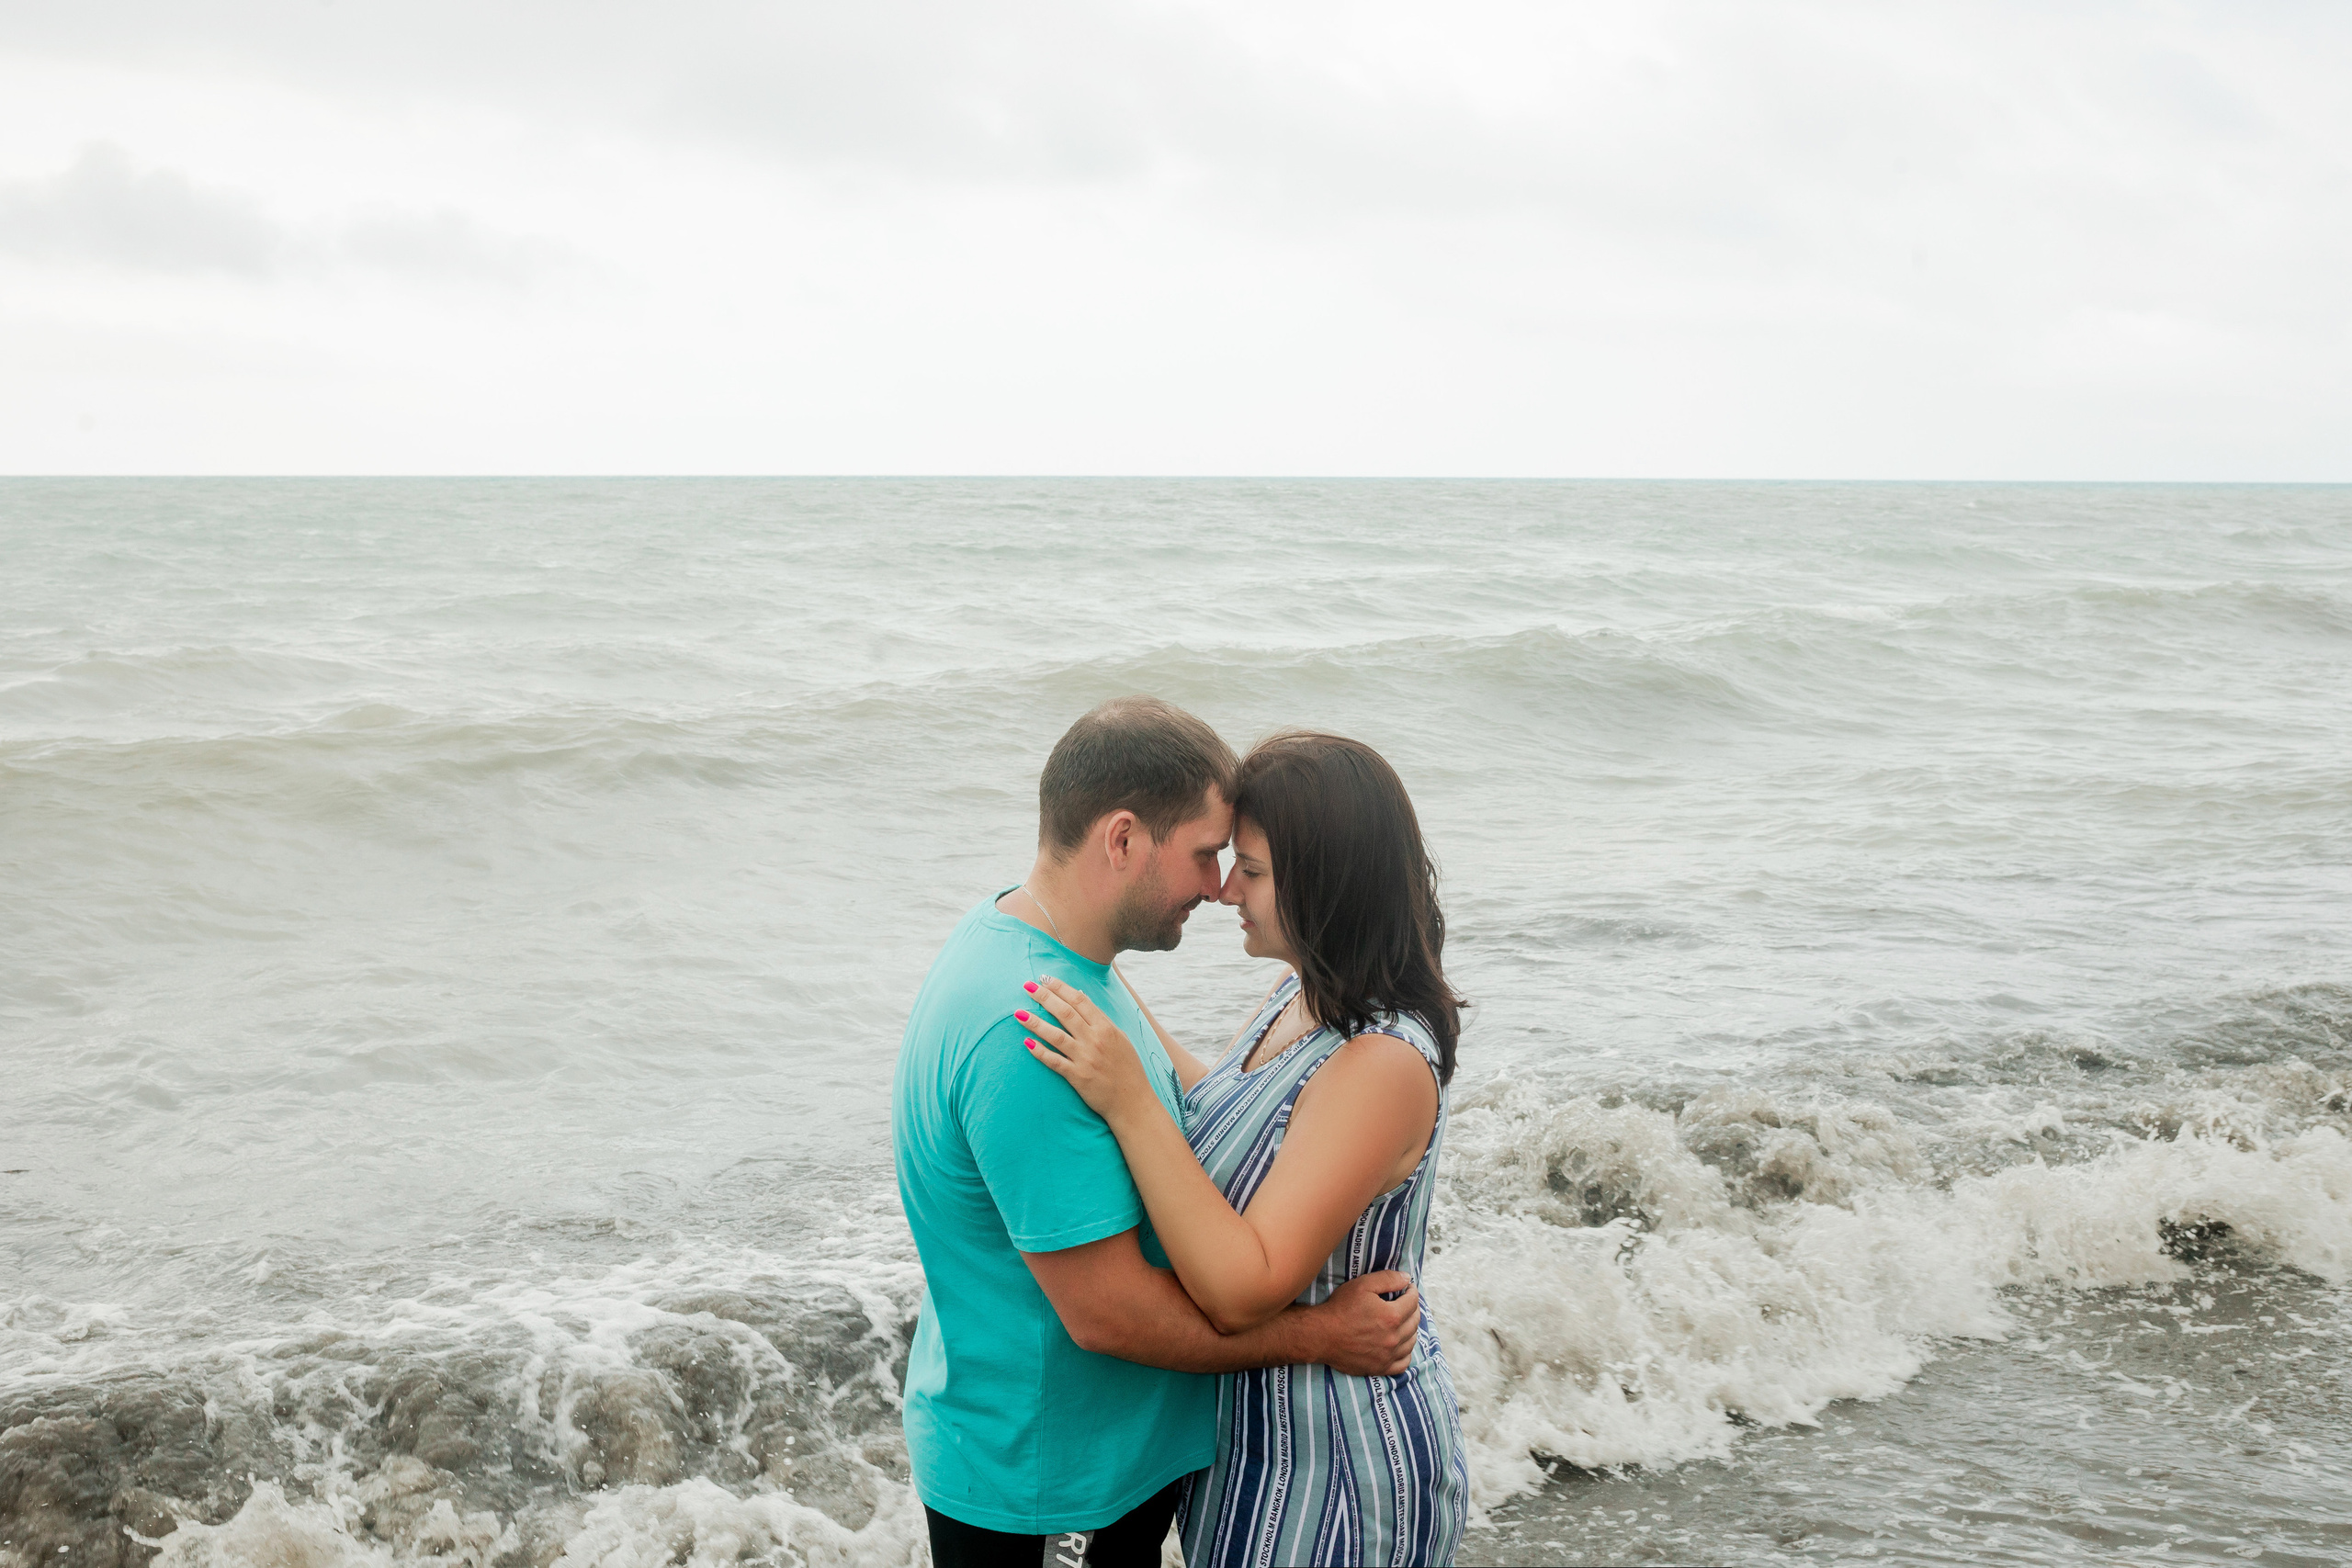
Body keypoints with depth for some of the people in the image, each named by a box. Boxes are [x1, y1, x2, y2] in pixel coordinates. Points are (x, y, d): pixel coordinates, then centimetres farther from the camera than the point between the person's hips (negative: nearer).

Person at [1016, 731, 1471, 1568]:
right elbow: (1219, 1118, 19)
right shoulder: (1302, 997, 0)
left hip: (1333, 1474, -9)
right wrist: (1122, 1018, 13)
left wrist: (1127, 1100, -35)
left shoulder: (1382, 1067, -30)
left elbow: (1243, 1291, -32)